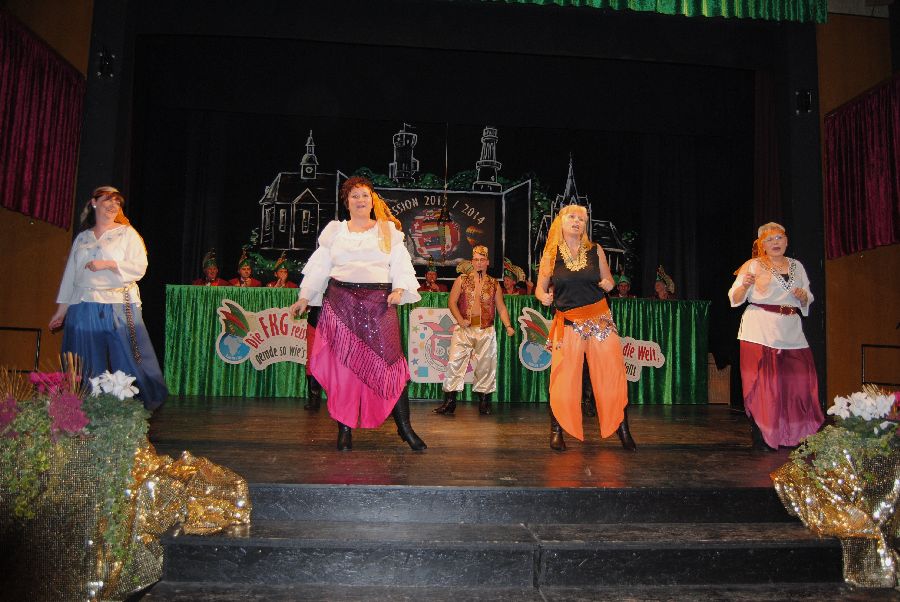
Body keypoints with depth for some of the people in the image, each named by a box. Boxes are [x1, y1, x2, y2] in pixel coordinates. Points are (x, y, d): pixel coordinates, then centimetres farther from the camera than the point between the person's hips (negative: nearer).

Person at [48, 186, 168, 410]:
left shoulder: (127, 233, 6)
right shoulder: (82, 238, 17)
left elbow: (139, 266, -5)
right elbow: (70, 275, 17)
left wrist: (107, 264, -14)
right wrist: (61, 311, 15)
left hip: (119, 309, -3)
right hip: (84, 309, 4)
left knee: (125, 359, -5)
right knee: (87, 367, 4)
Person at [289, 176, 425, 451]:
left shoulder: (388, 230, 13)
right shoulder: (335, 231, 16)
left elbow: (401, 265, 6)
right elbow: (319, 267, 14)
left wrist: (399, 290, -11)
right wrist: (304, 297, 6)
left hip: (378, 302, -1)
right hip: (341, 301, 2)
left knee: (387, 360, -7)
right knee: (343, 363, -1)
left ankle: (404, 427, -1)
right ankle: (345, 428, 7)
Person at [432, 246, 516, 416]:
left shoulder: (494, 284, 10)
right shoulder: (462, 280, 6)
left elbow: (501, 307, 11)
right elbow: (452, 302, 2)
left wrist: (508, 326, -4)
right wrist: (460, 320, -12)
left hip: (486, 331, 1)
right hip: (464, 329, -1)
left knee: (485, 365, 4)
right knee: (455, 362, -7)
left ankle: (484, 402, 15)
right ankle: (449, 402, -2)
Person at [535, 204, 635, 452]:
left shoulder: (595, 250, 7)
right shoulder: (550, 255, 4)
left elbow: (608, 281, 16)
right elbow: (540, 288, 8)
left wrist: (608, 284, -7)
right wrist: (544, 297, -14)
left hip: (600, 319, 2)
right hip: (568, 322, -1)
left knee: (613, 374, 0)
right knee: (563, 378, -4)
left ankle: (622, 428, 15)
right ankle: (557, 431, 12)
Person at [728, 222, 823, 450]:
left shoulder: (797, 266, 17)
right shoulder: (753, 265, 3)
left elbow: (807, 302, 23)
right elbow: (735, 299, -2)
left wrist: (803, 297, 1)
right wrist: (745, 285, -22)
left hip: (791, 331, 4)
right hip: (760, 331, -4)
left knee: (797, 382, -1)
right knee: (762, 384, -7)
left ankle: (794, 436, 11)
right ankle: (761, 437, -1)